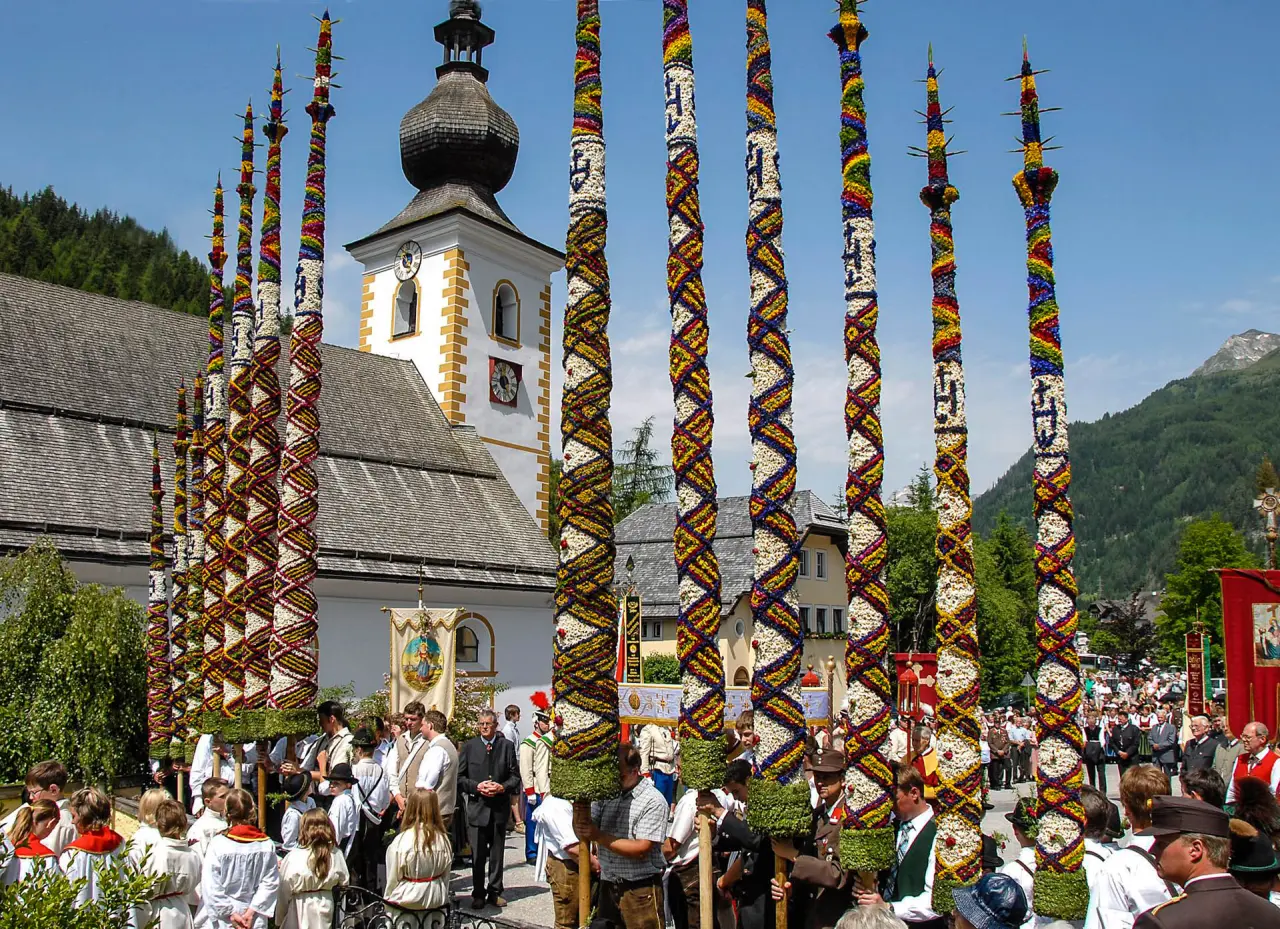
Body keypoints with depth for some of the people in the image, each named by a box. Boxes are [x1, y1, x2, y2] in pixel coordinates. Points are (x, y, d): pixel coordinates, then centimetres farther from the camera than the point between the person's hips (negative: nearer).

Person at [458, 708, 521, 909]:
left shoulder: (507, 746, 4)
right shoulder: (469, 747, 3)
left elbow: (515, 776, 5)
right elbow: (460, 776, 3)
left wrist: (503, 787, -13)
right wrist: (476, 787, -12)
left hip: (500, 807, 1)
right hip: (477, 806, -1)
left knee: (497, 853, 10)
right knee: (478, 855, 3)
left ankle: (495, 892, 22)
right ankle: (478, 894, 14)